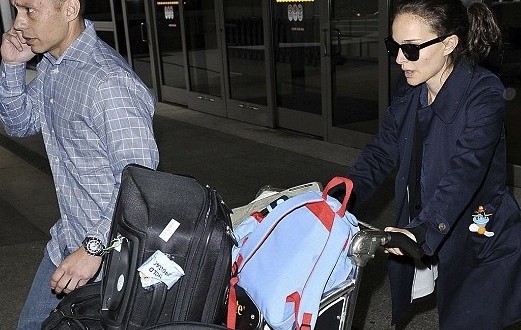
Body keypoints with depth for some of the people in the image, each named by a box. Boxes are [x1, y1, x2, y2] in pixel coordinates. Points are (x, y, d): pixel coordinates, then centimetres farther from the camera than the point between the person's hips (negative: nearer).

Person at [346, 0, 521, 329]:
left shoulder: (483, 93, -21)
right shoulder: (409, 91, 0)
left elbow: (465, 172, -33)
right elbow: (382, 151, -1)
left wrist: (422, 230, -46)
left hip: (479, 244, -6)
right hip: (425, 239, 6)